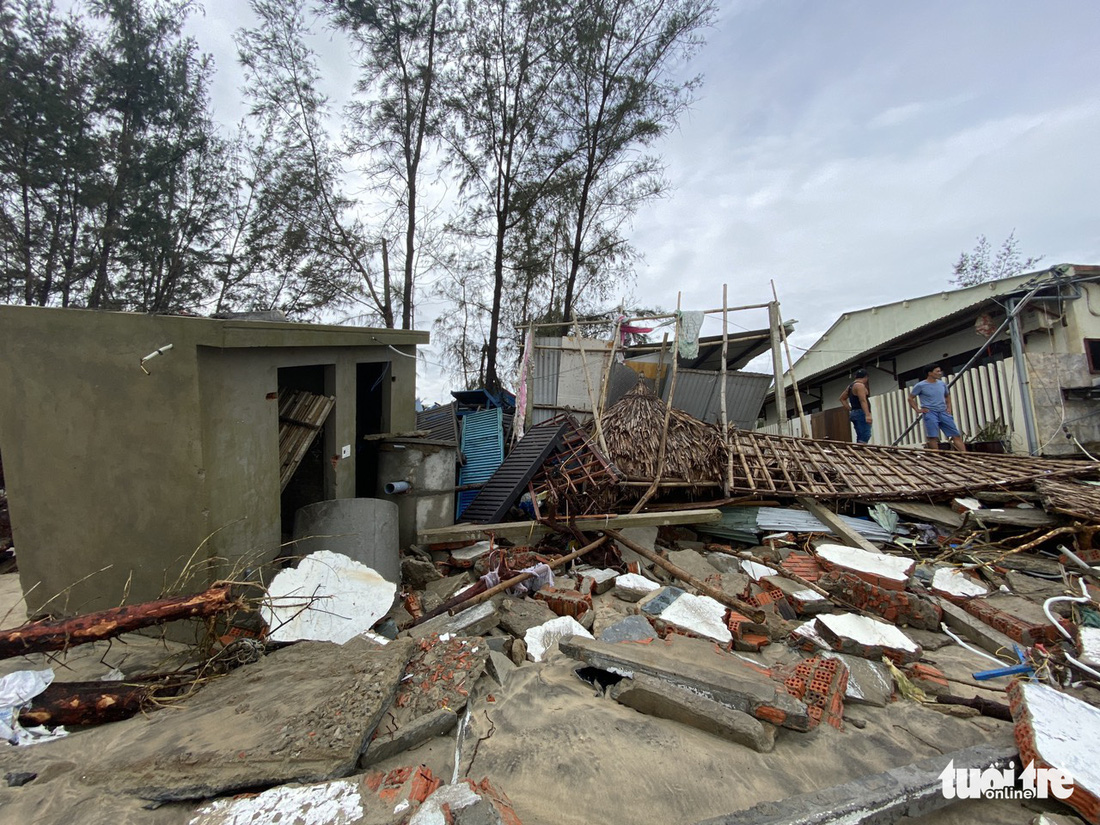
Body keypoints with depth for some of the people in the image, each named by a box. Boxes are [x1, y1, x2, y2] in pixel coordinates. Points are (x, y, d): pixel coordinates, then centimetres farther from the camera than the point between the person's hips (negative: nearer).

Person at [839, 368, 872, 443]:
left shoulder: (851, 386, 19)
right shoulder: (860, 385, -9)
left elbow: (842, 398, 28)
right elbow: (863, 401, -20)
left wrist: (850, 408, 18)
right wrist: (867, 415, -27)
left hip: (854, 413, 10)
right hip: (861, 413, -10)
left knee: (860, 438, 7)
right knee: (865, 436, -19)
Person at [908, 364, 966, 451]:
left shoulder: (942, 384, 11)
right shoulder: (920, 386, -3)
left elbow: (947, 396, 29)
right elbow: (910, 398, 3)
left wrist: (949, 407, 15)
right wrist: (918, 410, -5)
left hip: (943, 412, 5)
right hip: (930, 413, -5)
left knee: (956, 435, 1)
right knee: (933, 438, -10)